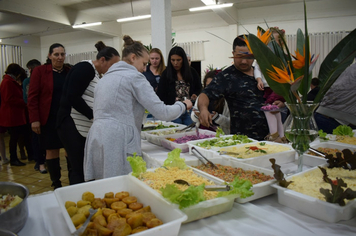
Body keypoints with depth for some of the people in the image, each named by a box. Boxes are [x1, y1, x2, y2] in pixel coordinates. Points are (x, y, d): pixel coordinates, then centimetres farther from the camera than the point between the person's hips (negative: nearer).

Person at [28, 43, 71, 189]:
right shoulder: (40, 71, -1)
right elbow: (32, 97, -4)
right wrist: (34, 119, -9)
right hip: (49, 119, -2)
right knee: (52, 151, 5)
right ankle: (56, 184, 19)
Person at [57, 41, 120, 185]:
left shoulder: (97, 74, 17)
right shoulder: (85, 68, -10)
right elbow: (73, 97, -19)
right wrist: (94, 115, -15)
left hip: (86, 128, 9)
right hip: (72, 126, -9)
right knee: (78, 170, -5)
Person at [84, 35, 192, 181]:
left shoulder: (105, 77, 20)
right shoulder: (134, 76, -4)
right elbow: (162, 113, -9)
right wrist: (183, 105, 9)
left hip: (96, 138, 8)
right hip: (117, 140, -8)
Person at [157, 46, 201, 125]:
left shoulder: (191, 72, 7)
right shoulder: (166, 74, 1)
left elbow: (199, 87, 21)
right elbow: (160, 95, -3)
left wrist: (196, 95, -1)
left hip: (189, 111, 2)